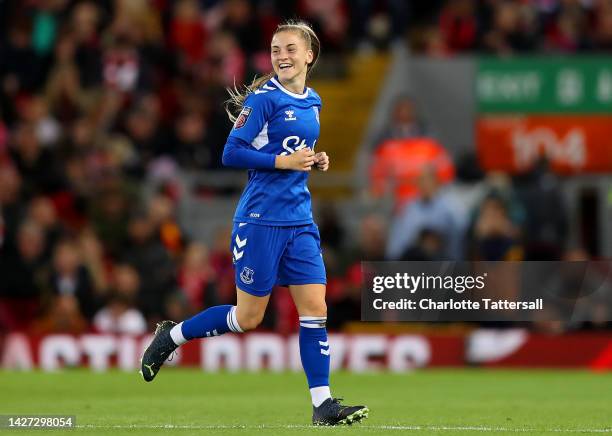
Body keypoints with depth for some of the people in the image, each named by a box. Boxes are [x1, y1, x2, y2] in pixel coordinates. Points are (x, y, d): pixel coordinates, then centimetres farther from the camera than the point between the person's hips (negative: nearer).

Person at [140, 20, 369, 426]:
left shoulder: (313, 103, 12)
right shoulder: (264, 98, -11)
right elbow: (232, 153, -13)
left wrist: (315, 161, 5)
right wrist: (282, 161, -19)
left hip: (300, 222, 6)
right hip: (261, 221, -6)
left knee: (315, 309, -2)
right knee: (248, 317, 1)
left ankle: (323, 404, 0)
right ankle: (171, 336, 23)